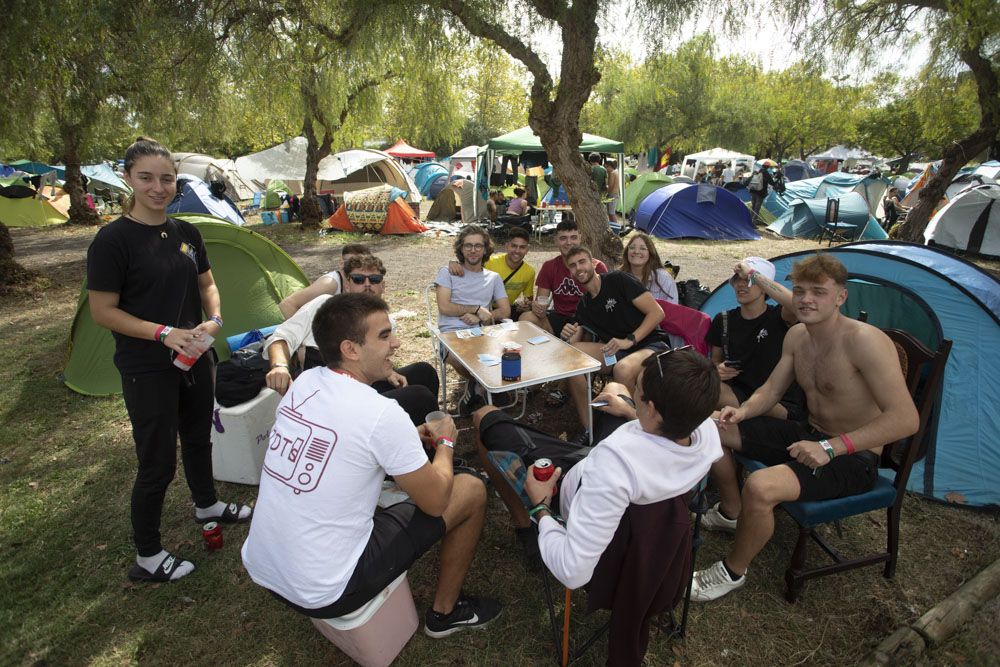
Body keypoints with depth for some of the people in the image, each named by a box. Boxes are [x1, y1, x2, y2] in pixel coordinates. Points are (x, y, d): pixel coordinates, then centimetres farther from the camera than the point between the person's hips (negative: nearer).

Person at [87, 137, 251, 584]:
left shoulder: (186, 233, 2)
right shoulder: (113, 240, -16)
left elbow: (206, 284, 12)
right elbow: (102, 312, -14)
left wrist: (214, 319, -7)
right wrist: (164, 333, -25)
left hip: (194, 360, 6)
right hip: (146, 370, -6)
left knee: (198, 438, 24)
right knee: (158, 463, 4)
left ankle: (206, 506, 49)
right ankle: (147, 558, 25)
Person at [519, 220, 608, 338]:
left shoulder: (597, 267, -5)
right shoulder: (549, 267, 6)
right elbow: (541, 302, 2)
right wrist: (537, 307, -25)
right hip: (558, 318, 3)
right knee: (525, 318, -23)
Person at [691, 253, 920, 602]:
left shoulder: (865, 341, -23)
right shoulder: (797, 335, 1)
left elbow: (905, 418, -27)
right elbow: (771, 390, 9)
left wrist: (832, 447, -33)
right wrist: (742, 411, -12)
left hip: (853, 458, -8)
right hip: (808, 435, 8)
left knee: (760, 487, -33)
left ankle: (732, 572, -4)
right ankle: (731, 511, 23)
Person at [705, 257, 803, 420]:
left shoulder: (778, 317, -9)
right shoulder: (723, 321, 3)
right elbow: (715, 360, 14)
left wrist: (753, 274, -30)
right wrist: (718, 370, -12)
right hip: (738, 393, 3)